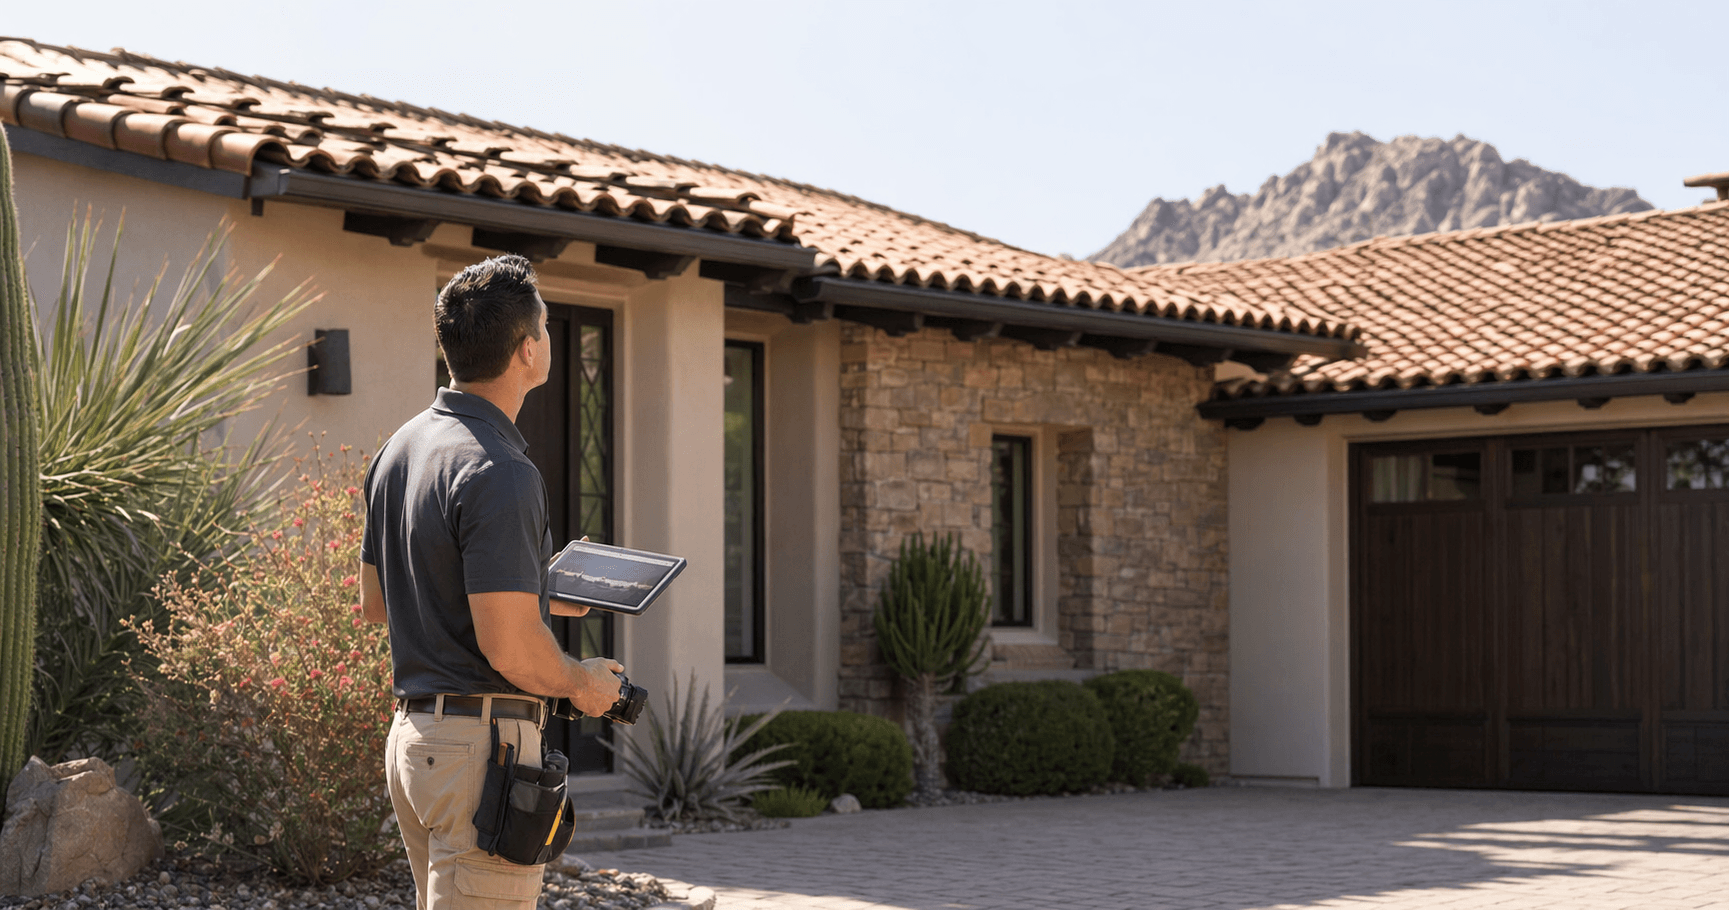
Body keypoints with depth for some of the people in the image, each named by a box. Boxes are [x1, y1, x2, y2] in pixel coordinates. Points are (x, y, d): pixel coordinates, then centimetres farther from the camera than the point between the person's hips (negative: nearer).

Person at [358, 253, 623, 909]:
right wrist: (583, 682, -4)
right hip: (482, 741, -10)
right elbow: (511, 650, -25)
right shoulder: (499, 474, -20)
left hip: (410, 735, 10)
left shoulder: (399, 450, 10)